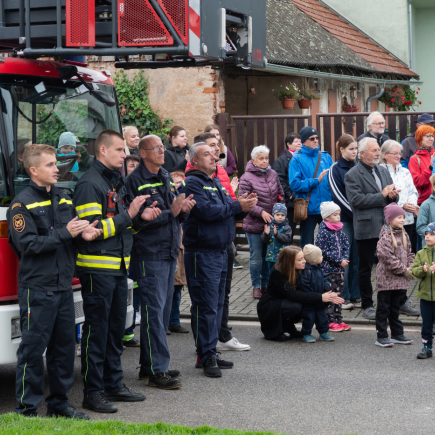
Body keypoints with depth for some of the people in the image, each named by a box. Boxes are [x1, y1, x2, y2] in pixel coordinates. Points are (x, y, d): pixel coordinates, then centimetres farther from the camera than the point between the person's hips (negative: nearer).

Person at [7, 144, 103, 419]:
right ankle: (27, 410, 5)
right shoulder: (23, 204, -8)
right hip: (37, 288, -7)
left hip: (63, 286, 7)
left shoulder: (64, 200, 13)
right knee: (33, 348, -2)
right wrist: (65, 233, -19)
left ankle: (59, 402, 23)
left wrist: (84, 236, -5)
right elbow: (28, 244, -17)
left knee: (64, 346, 12)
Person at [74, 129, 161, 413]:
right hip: (97, 269, -9)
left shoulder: (117, 182, 17)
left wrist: (141, 218, 6)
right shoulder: (90, 184, -13)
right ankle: (93, 392, 2)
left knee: (116, 328, 14)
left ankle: (114, 384, 24)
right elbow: (94, 229, -21)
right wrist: (128, 214, -19)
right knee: (96, 330, -4)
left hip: (119, 267, 9)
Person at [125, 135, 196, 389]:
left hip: (169, 253, 8)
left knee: (163, 311, 12)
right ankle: (157, 371, -4)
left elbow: (178, 213, 17)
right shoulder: (136, 181, -10)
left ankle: (150, 365, 21)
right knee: (154, 311, -7)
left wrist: (184, 210, -5)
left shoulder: (167, 178, 15)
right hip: (149, 255, -8)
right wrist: (171, 212, -23)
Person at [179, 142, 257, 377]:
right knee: (206, 307, -7)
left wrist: (243, 205, -4)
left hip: (221, 251, 9)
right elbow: (207, 211, -22)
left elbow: (230, 210, 17)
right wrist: (237, 207, -15)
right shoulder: (192, 183, -9)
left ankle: (210, 353, 21)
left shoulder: (216, 183, 19)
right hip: (202, 254, -9)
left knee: (217, 304, 13)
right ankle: (207, 356, -2)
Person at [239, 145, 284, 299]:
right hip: (254, 224, -4)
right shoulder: (247, 178, -9)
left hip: (272, 223, 5)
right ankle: (256, 286, 15)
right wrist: (261, 212, -19)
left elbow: (280, 194, 18)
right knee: (256, 257, 3)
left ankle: (266, 284, 24)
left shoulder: (273, 174, 8)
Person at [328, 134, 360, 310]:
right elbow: (338, 196, -9)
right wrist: (355, 212, -13)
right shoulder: (335, 169, -4)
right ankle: (343, 297, 4)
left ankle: (355, 296, 11)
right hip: (343, 219, -5)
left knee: (357, 257, 6)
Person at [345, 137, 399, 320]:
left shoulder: (384, 171, 15)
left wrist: (393, 195, -7)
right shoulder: (352, 175, -7)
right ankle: (367, 306, 13)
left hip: (386, 227, 6)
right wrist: (382, 196, -15)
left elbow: (394, 197, 18)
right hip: (367, 228, -6)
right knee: (365, 269, 4)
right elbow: (357, 200, -18)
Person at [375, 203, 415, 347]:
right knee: (383, 308, 1)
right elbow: (388, 257, -20)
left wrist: (410, 268, 0)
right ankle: (381, 337, 5)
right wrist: (403, 270, -16)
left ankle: (397, 334, 25)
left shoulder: (404, 235, 10)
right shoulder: (385, 236, -15)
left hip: (401, 280, 7)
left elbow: (409, 253, 17)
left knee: (395, 308, 17)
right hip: (386, 277, -7)